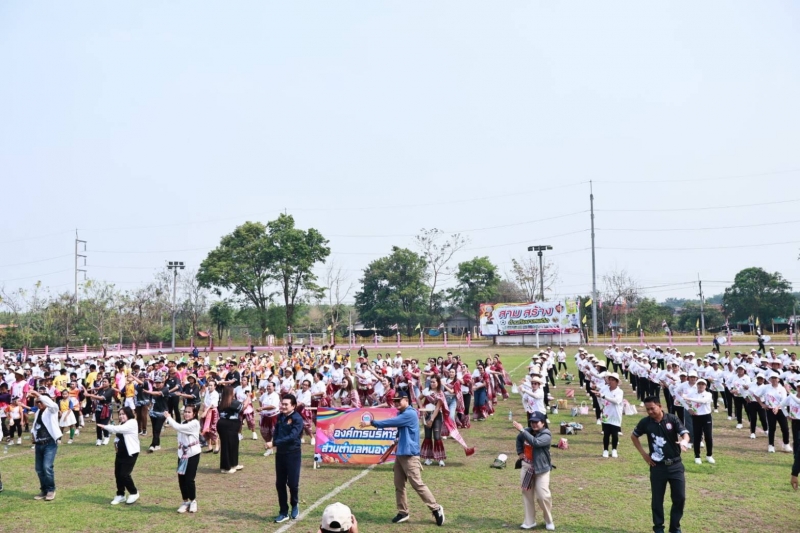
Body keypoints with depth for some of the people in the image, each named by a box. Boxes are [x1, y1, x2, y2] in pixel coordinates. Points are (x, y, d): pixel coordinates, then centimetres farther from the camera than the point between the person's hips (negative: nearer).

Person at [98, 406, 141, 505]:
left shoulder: (132, 423, -15)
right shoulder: (122, 424, 15)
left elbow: (118, 429, -26)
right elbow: (118, 434, 22)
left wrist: (105, 427, -22)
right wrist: (116, 442, 0)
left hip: (131, 453, -9)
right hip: (121, 452, 9)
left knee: (124, 474, -11)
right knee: (118, 474, 6)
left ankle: (134, 493, 9)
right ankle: (120, 495, 22)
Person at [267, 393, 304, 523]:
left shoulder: (297, 419, -15)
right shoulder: (280, 417, 6)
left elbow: (292, 436, -25)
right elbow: (276, 432, 12)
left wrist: (274, 443, -29)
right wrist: (274, 443, -10)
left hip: (293, 454, -6)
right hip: (280, 454, 6)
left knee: (292, 483, -1)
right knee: (280, 484, 7)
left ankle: (295, 506, 27)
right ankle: (283, 512, 18)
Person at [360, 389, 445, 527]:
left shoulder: (410, 414, -16)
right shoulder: (402, 414, 14)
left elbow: (392, 422, -21)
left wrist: (372, 423, -15)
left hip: (410, 455, -9)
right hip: (400, 454, 9)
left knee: (417, 484, -8)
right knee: (398, 485, 8)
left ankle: (436, 509, 2)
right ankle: (403, 512, 17)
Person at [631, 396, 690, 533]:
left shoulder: (672, 419, -9)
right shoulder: (645, 422, -5)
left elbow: (685, 433, -20)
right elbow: (633, 436, 10)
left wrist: (684, 441, -44)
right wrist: (643, 453, 2)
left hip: (675, 465, 0)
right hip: (657, 466, 0)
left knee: (680, 497, 2)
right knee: (657, 499, 6)